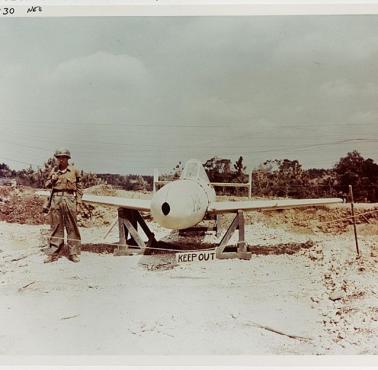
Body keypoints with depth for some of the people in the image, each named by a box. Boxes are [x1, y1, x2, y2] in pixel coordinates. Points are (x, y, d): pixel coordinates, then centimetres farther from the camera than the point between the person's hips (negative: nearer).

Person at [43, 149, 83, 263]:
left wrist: (78, 202, 0)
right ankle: (55, 253, 10)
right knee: (55, 226, 5)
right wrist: (52, 180, -3)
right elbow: (47, 185, 18)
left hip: (69, 199, -3)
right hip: (55, 199, 3)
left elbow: (79, 188, 6)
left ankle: (73, 253, 4)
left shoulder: (74, 171, 4)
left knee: (72, 227, -1)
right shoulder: (54, 170, 11)